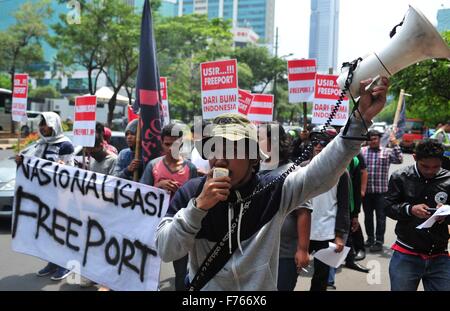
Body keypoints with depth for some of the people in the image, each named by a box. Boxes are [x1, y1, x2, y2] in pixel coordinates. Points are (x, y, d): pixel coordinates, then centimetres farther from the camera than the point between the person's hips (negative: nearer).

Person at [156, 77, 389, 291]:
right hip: (203, 287, 0)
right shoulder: (190, 193, -13)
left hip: (262, 286, 1)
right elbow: (165, 251, -16)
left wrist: (361, 118, -29)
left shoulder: (273, 191, -13)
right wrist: (198, 206, -29)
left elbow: (323, 172, -21)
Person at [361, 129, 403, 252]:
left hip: (381, 190, -2)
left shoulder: (387, 152, 3)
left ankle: (379, 241, 13)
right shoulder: (362, 151, 5)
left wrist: (395, 145, -14)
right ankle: (370, 238, 28)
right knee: (368, 216, 13)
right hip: (366, 190, 2)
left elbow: (399, 160, -9)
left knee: (381, 216, 4)